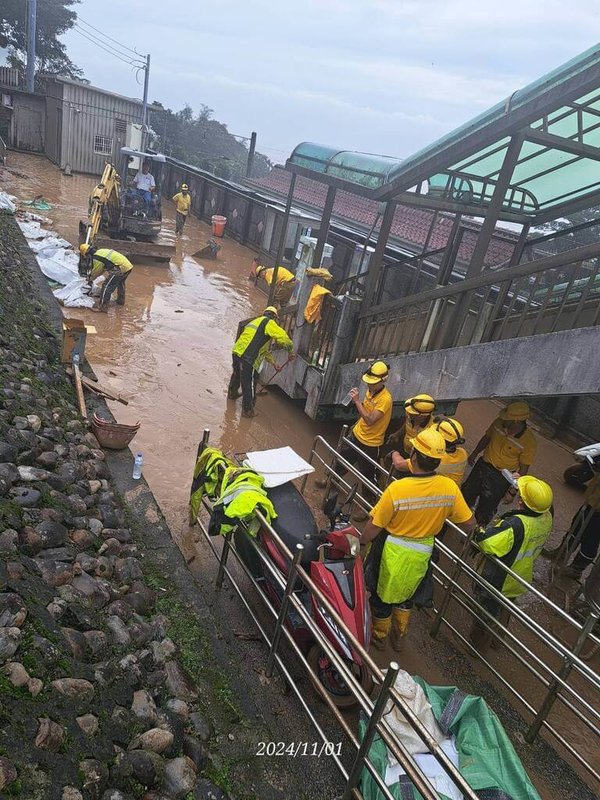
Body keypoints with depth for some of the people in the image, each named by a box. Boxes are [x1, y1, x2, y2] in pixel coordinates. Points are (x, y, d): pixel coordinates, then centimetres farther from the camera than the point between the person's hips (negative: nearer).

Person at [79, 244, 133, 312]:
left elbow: (95, 272, 7)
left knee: (107, 286, -3)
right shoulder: (101, 250, 19)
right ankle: (121, 301, 49)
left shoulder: (96, 259, -8)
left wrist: (90, 279, 27)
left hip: (120, 268, -9)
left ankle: (103, 307, -3)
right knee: (120, 283, 32)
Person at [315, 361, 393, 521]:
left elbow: (370, 420, -31)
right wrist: (356, 401, -10)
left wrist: (357, 401, -28)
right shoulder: (370, 391, -2)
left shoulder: (385, 399, -27)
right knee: (342, 459, 28)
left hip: (370, 444, -8)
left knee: (368, 475, 5)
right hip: (356, 434, 8)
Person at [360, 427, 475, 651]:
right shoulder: (450, 487, -20)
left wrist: (361, 542, -1)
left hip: (393, 551, -4)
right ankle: (399, 636, 49)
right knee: (406, 594, 30)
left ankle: (379, 636, 45)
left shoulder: (397, 488, -31)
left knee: (382, 595, 22)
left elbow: (373, 528, -22)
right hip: (422, 554, 4)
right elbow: (469, 524, -7)